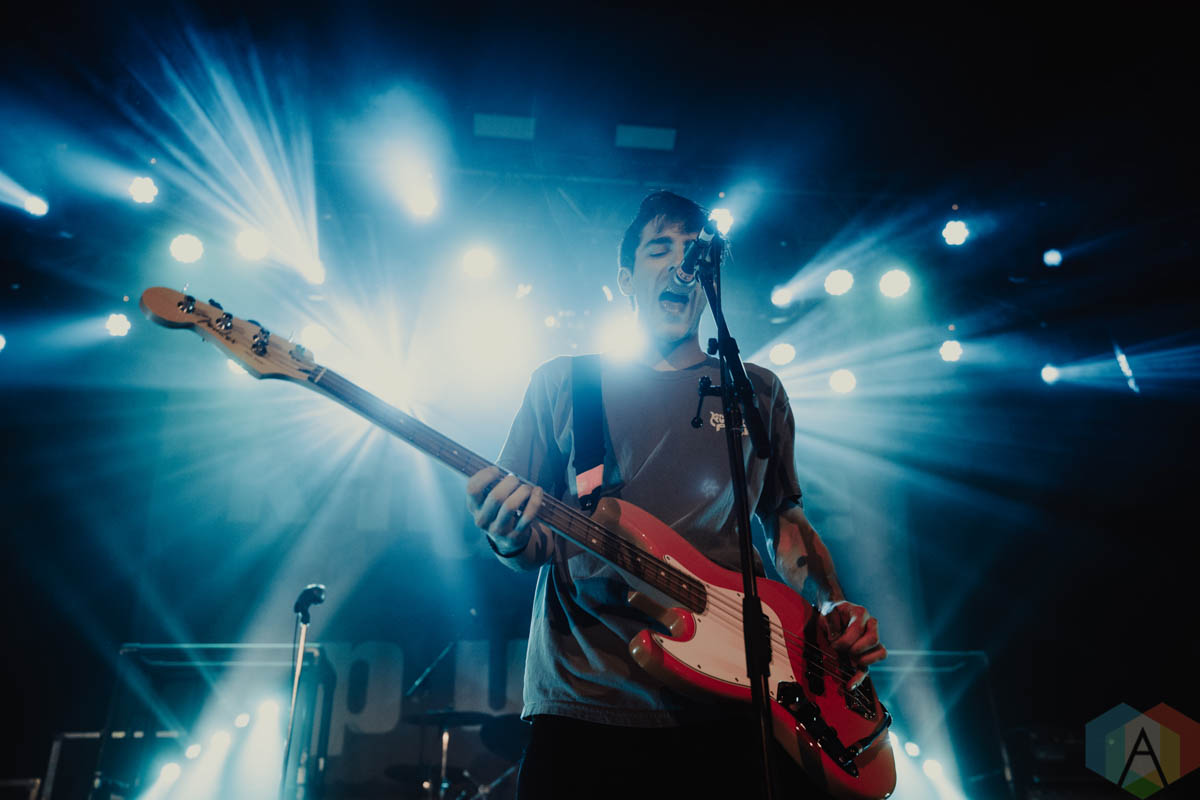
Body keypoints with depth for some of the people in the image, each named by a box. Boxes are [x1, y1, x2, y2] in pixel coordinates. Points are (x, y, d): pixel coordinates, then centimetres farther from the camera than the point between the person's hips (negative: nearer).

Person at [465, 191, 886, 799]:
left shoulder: (757, 391, 13)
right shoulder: (560, 383, 7)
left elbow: (785, 519, 20)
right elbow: (536, 546, 6)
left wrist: (833, 609, 2)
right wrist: (510, 537, -19)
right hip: (583, 708, -1)